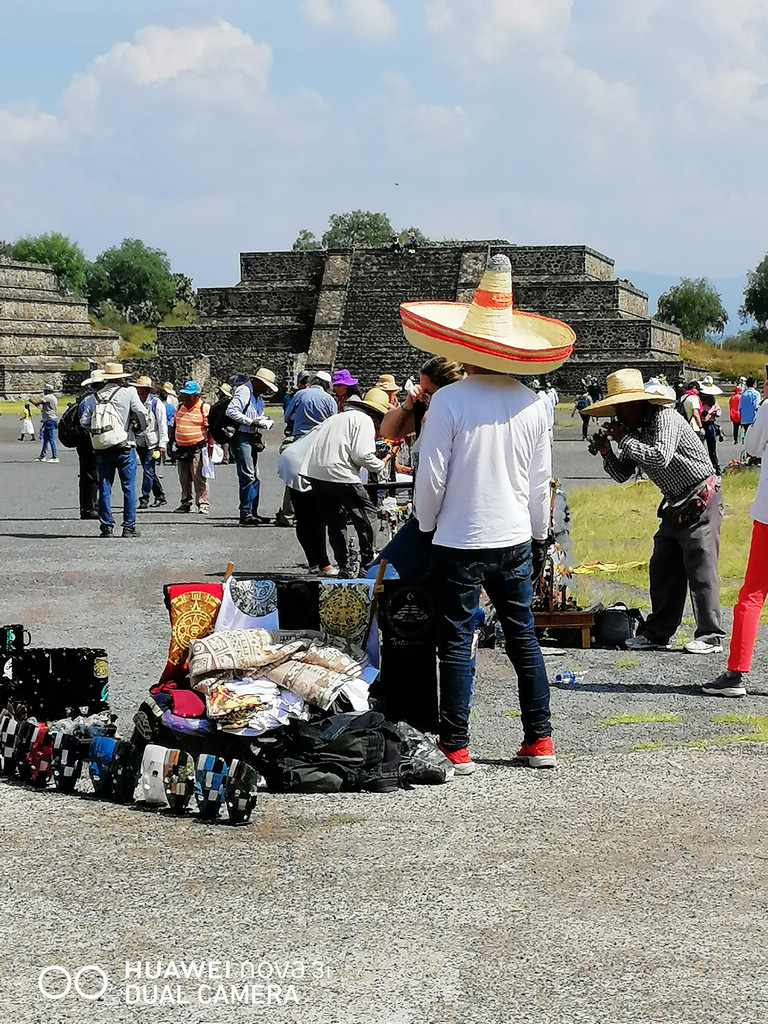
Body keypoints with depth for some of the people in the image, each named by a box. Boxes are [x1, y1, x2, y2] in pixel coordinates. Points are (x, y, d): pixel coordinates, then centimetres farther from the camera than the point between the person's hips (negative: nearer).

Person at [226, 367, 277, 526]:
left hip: (252, 439, 10)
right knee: (248, 476, -14)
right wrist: (251, 421, -20)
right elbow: (231, 411, -20)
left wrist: (263, 421, 4)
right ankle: (245, 514, -14)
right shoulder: (244, 391, -9)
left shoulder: (258, 396, 21)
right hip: (241, 438, -10)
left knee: (255, 476, 10)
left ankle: (253, 512, 15)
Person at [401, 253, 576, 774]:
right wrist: (539, 535, 18)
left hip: (460, 541, -4)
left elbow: (432, 476, -11)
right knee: (524, 639, 14)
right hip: (515, 539, 4)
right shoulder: (533, 404, -1)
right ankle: (540, 740, 18)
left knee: (457, 644, 3)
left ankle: (456, 747, 7)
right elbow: (540, 481, 6)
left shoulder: (449, 400, -14)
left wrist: (427, 524, 6)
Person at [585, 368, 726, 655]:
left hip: (700, 499, -9)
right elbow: (622, 475, 11)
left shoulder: (664, 417, -17)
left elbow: (659, 457, -32)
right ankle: (658, 633, 16)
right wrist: (606, 452, -6)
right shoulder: (632, 429, 8)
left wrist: (624, 440, -24)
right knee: (662, 568, 9)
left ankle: (710, 637, -8)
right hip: (675, 505, 9)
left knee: (700, 567, -11)